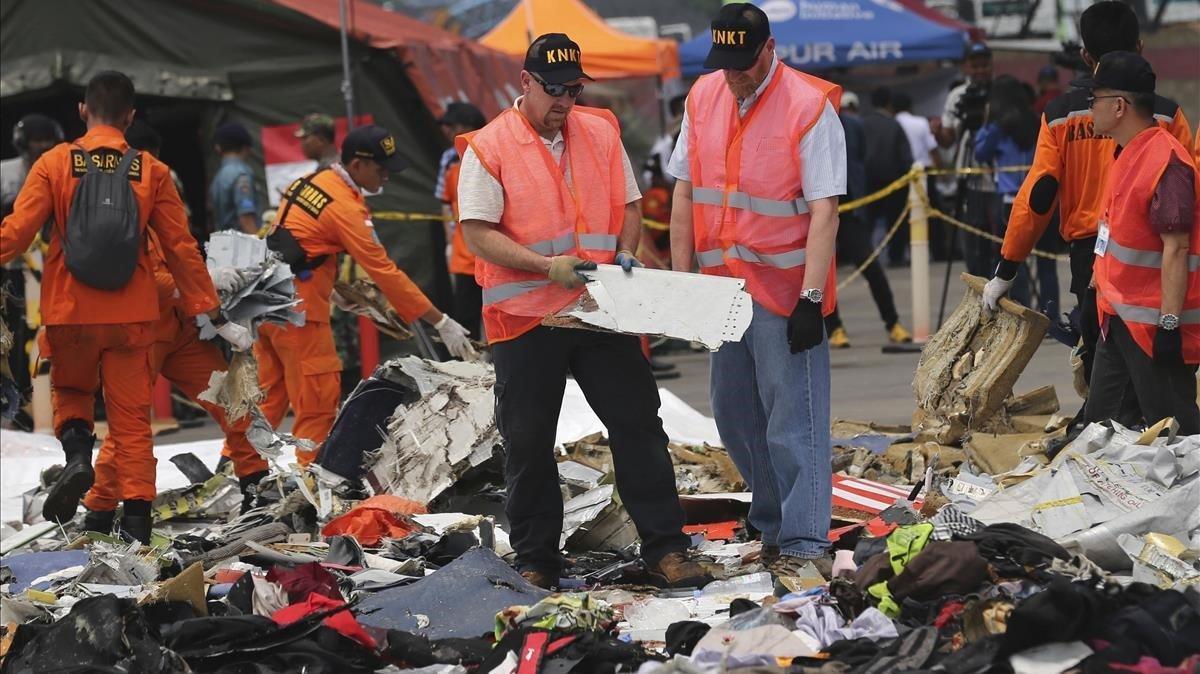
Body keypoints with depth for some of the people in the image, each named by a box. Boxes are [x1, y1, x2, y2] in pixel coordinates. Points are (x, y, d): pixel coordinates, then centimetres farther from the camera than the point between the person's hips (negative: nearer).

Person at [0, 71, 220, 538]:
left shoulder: (54, 164, -5)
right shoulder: (152, 172, -1)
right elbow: (180, 246, 3)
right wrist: (204, 306, 10)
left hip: (69, 309, 0)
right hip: (131, 313, 1)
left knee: (70, 390, 22)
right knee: (131, 416, 7)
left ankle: (77, 451, -8)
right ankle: (137, 518, 2)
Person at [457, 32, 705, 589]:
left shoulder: (602, 134, 8)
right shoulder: (489, 149, -6)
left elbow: (628, 207, 16)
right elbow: (479, 234, -11)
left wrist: (625, 253, -3)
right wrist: (547, 266, -21)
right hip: (525, 319, -3)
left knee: (638, 425, 0)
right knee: (528, 443, 4)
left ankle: (664, 548, 6)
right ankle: (536, 560, 16)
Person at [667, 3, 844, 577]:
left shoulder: (810, 106, -12)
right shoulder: (703, 98, 6)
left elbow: (824, 211, -15)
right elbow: (685, 193, 12)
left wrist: (811, 299, -19)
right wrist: (681, 281, 8)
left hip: (785, 291, -6)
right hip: (723, 288, 7)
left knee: (792, 422, -7)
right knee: (735, 415, 13)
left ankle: (803, 545, -3)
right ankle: (772, 527, 27)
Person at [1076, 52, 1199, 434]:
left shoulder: (1166, 161, -20)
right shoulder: (1128, 154, 12)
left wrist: (1169, 322, -23)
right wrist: (1100, 285, 25)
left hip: (1153, 322, -10)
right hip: (1119, 318, 10)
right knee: (1100, 421, 16)